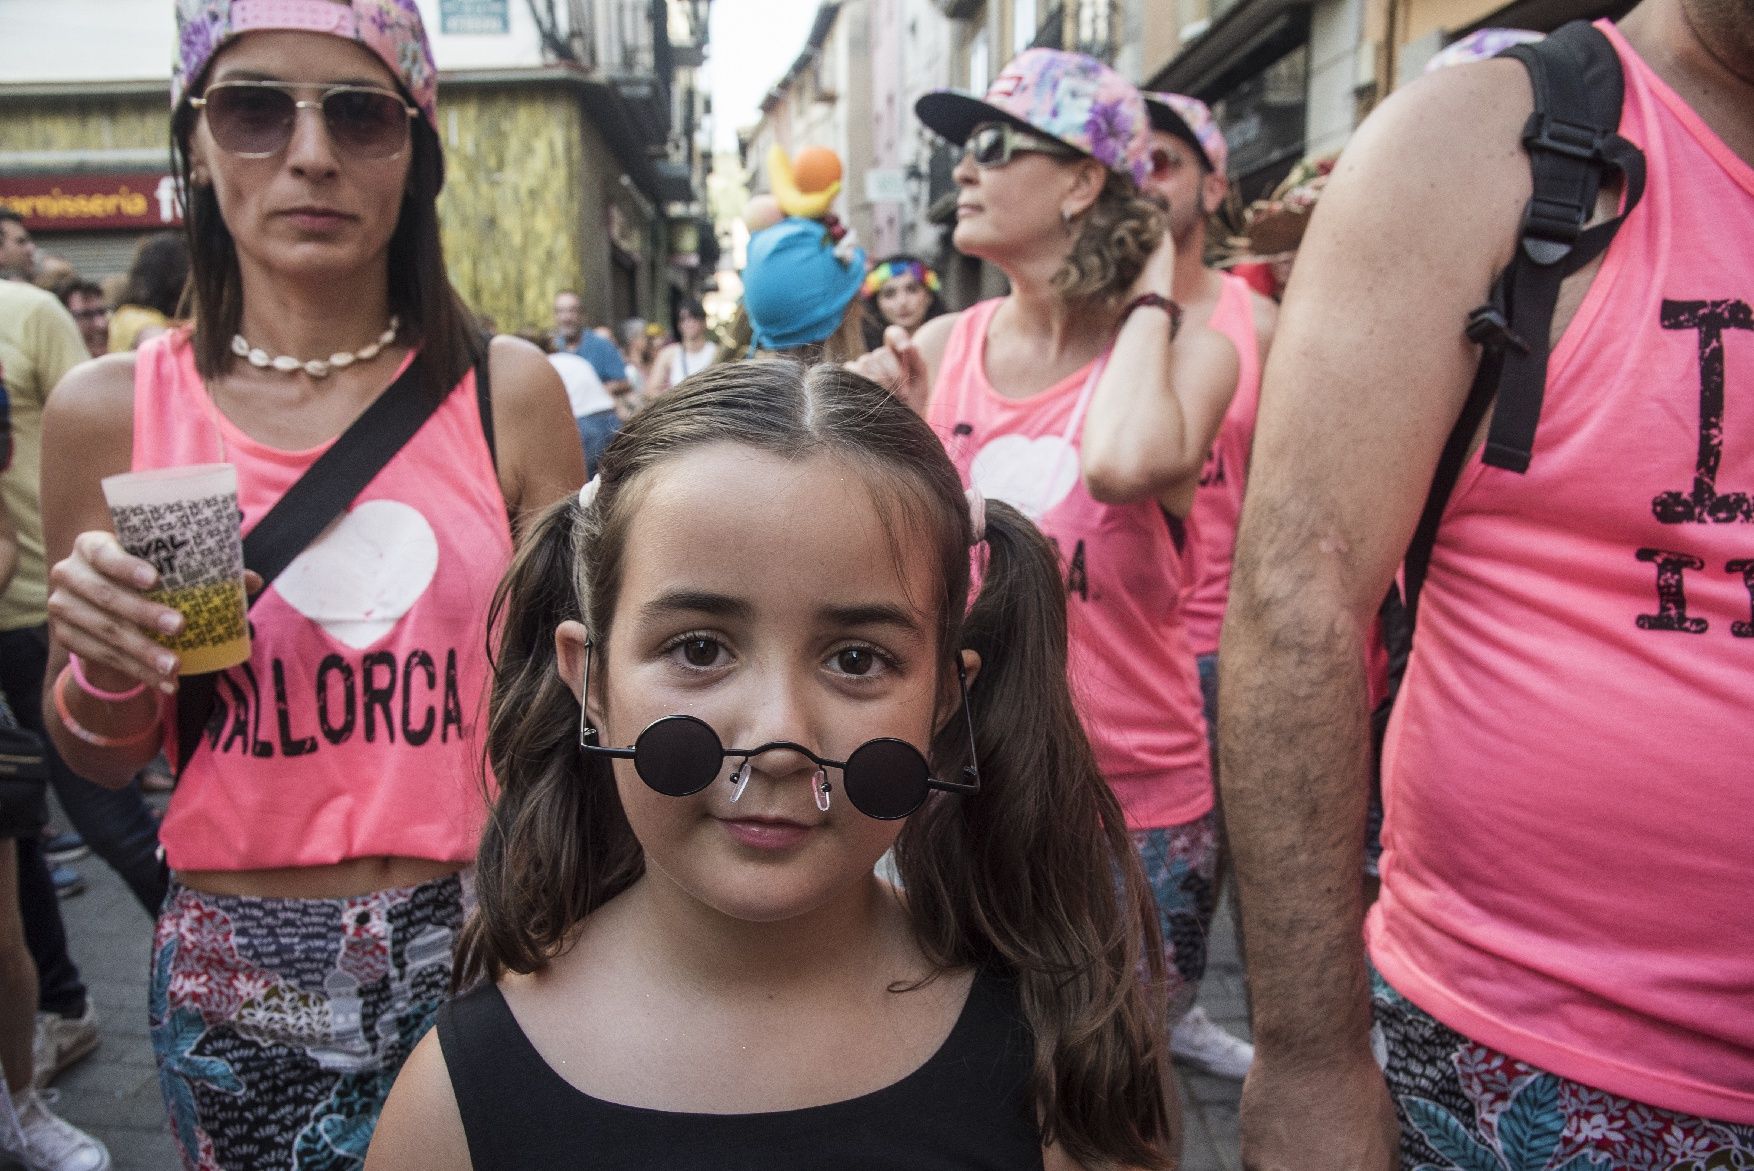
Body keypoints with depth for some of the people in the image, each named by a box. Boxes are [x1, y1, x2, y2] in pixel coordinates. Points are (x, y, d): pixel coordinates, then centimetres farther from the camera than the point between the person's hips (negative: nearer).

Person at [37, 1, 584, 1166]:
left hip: (472, 946, -1)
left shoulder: (510, 393, -6)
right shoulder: (109, 412, -3)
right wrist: (105, 669, -13)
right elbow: (99, 759, 7)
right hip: (236, 979, 1)